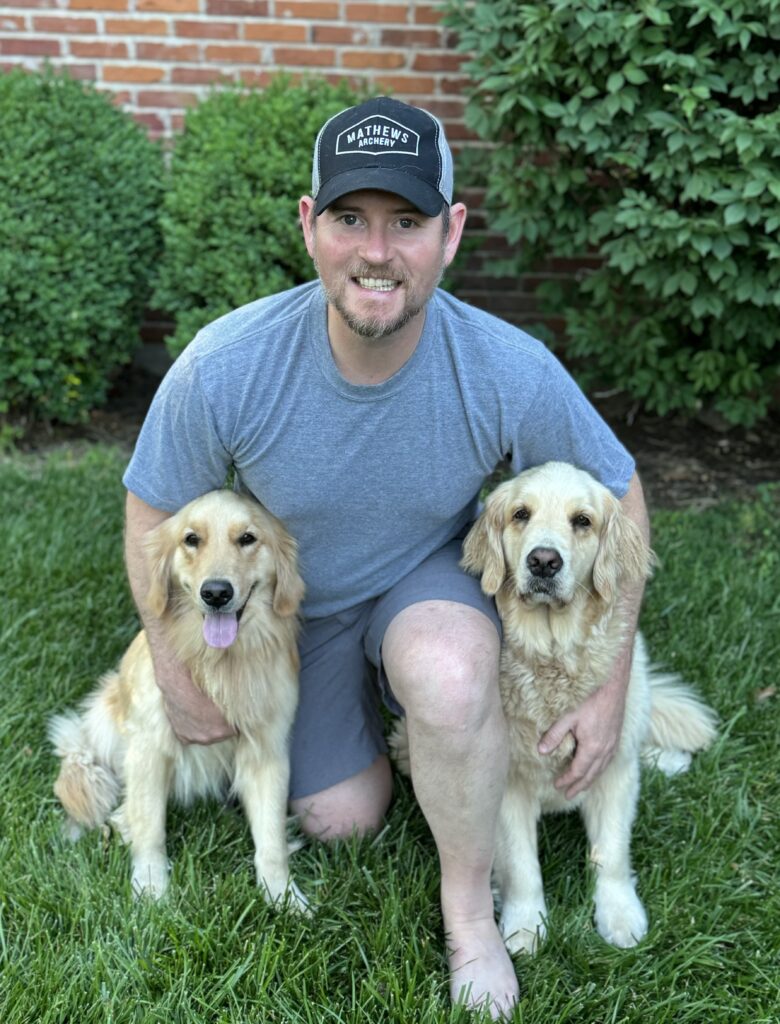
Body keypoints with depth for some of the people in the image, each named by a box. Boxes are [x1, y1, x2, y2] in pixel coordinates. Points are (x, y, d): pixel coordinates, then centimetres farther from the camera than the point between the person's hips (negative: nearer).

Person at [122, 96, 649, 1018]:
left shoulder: (510, 371, -30)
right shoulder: (225, 368, -30)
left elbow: (619, 499, -12)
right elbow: (154, 516, -12)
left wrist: (611, 690, -12)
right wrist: (179, 681, -7)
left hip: (431, 580, -1)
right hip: (296, 608, 2)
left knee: (447, 673, -35)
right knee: (340, 818, 2)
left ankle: (469, 908, -8)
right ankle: (356, 713, 37)